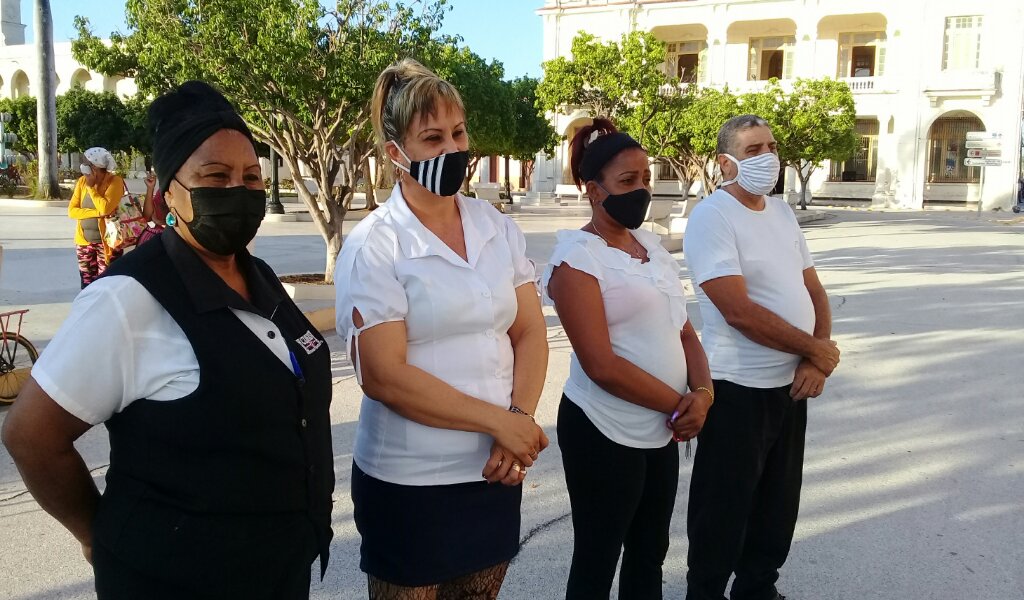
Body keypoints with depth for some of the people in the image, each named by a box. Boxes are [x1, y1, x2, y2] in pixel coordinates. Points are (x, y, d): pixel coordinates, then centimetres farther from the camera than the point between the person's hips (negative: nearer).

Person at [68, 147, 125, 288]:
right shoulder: (82, 181, 5)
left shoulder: (115, 181, -11)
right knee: (87, 285, 11)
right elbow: (72, 210, -2)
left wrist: (91, 187, -15)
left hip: (106, 241, -5)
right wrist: (97, 213, -17)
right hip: (84, 241, 5)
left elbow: (105, 208, -25)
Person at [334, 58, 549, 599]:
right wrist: (501, 421, -17)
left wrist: (519, 419, -15)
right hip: (408, 481, -4)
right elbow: (384, 376, -18)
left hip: (496, 469, 5)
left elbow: (530, 333, 2)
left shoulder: (499, 229, 2)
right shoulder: (373, 247, -12)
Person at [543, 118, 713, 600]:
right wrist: (679, 405, -15)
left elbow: (683, 329, 11)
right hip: (605, 434, -7)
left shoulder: (652, 243, 9)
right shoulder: (576, 257, -15)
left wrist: (702, 391, -8)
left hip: (661, 431, 7)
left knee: (650, 557, 20)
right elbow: (601, 365, -22)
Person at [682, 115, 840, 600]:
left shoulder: (782, 212, 10)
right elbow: (740, 311, -23)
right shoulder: (712, 218, -15)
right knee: (724, 509, 5)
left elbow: (813, 290, 11)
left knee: (779, 504, 19)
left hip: (791, 383, 8)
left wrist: (815, 361, -6)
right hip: (738, 390, -7)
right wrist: (817, 350, -13)